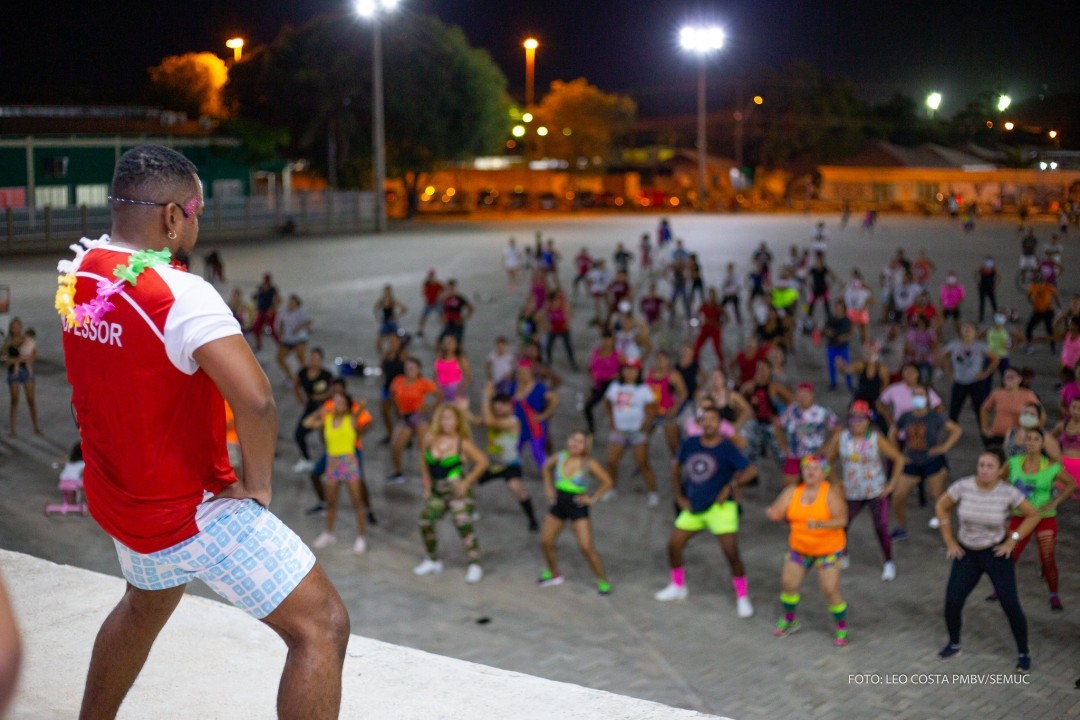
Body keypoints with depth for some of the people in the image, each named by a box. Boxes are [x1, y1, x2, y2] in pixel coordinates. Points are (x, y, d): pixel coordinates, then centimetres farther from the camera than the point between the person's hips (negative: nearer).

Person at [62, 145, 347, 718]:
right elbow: (255, 400, -35)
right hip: (194, 513, -8)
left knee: (145, 606, 36)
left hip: (116, 500, 8)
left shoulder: (77, 271, -3)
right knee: (321, 627, -5)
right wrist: (256, 485, -19)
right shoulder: (180, 295, -26)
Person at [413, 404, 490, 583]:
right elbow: (423, 459, 17)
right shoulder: (429, 439, 0)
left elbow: (482, 462, -11)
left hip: (457, 490, -5)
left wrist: (467, 482, -13)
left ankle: (475, 565, -7)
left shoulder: (463, 443, -11)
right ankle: (433, 561, 24)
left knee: (463, 525, -14)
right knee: (425, 523, 4)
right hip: (437, 490, 5)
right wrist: (427, 481, 12)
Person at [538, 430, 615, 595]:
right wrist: (548, 488, 8)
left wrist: (592, 498, -11)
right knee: (545, 541, 8)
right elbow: (546, 468, 17)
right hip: (558, 503, 5)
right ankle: (553, 574, 33)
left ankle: (603, 581, 5)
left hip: (578, 506, -5)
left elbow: (607, 482, -10)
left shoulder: (589, 463, -15)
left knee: (586, 547, -12)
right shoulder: (560, 457, -4)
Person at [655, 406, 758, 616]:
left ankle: (742, 598, 4)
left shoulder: (727, 448, -11)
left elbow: (751, 471, -15)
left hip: (720, 507, -5)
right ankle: (678, 587, 30)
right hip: (693, 505, 5)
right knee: (674, 545, 8)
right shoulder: (690, 444, 2)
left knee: (731, 552, -11)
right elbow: (676, 467, 16)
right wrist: (679, 497, 10)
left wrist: (731, 485, -26)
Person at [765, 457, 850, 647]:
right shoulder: (792, 491, -5)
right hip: (799, 547, 4)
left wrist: (819, 524, -44)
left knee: (830, 590, -7)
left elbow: (842, 519, -28)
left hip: (828, 549, -4)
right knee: (788, 583, 4)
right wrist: (772, 512, -37)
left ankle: (842, 629, 15)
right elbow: (777, 512, -12)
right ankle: (789, 621, 31)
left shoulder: (831, 492, -18)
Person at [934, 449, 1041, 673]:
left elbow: (1033, 515, -4)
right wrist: (949, 540, -1)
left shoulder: (1007, 492, -17)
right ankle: (954, 645, 21)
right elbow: (942, 506, 1)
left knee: (1010, 605, -6)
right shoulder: (963, 486, -14)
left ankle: (1023, 654, 15)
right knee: (952, 602, -5)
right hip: (966, 554, 2)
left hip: (996, 554, -2)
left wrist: (1012, 541, -10)